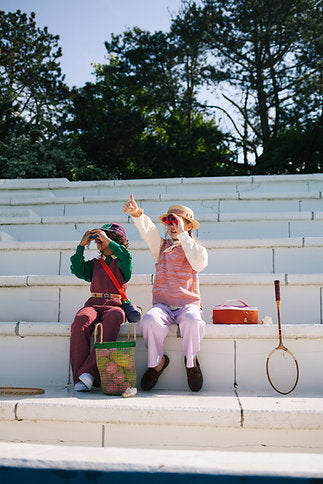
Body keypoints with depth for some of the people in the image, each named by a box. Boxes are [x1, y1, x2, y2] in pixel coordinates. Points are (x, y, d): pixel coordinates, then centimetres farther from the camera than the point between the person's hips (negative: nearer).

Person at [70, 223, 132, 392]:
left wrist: (107, 240, -6)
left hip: (114, 305, -2)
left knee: (113, 319, -40)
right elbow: (78, 270, 8)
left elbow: (126, 257, -9)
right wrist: (81, 245, 9)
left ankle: (88, 372, -42)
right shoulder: (94, 264, 27)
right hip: (94, 304, 3)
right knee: (80, 321, -34)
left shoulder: (122, 264, 17)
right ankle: (79, 378, -34)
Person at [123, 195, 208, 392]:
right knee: (150, 320, -32)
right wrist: (137, 213, -23)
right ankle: (157, 361, -6)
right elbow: (148, 230, -2)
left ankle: (192, 361, -6)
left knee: (193, 321, -35)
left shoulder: (198, 249, 13)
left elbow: (199, 263, -11)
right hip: (162, 304, 1)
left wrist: (182, 234, -9)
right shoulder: (162, 247, 18)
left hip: (188, 304, -1)